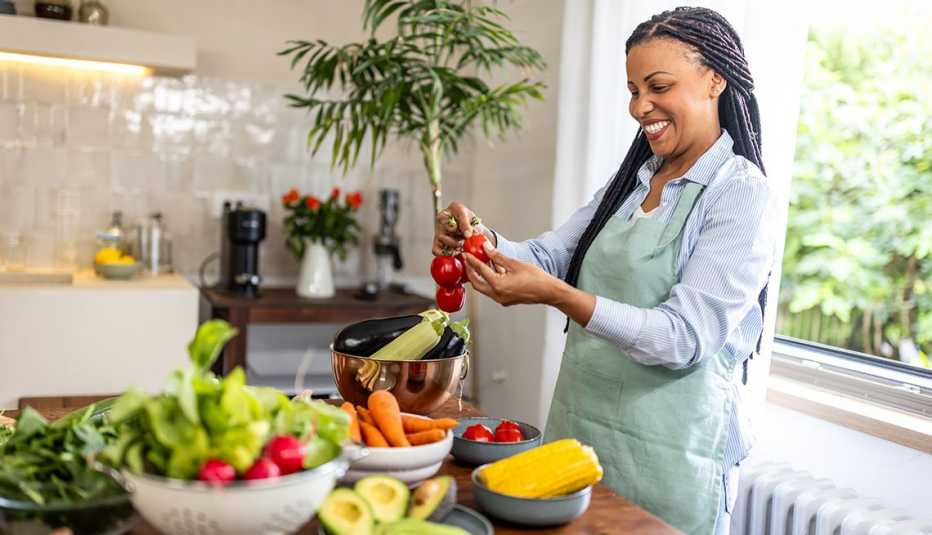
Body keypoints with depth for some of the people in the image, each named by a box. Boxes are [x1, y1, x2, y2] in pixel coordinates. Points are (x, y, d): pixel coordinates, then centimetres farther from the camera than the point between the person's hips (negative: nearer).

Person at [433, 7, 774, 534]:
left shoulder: (740, 191, -12)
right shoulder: (632, 181, 9)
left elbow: (686, 337, -21)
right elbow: (548, 256, 4)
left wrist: (556, 295, -30)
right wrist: (481, 240, -16)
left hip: (667, 453, -6)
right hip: (579, 430, 7)